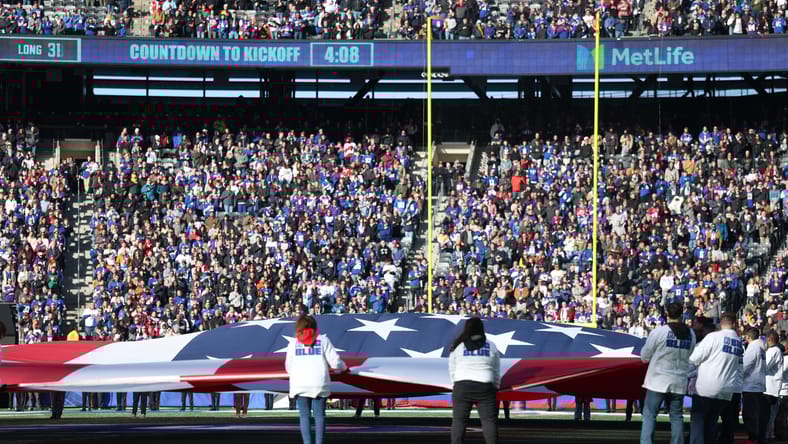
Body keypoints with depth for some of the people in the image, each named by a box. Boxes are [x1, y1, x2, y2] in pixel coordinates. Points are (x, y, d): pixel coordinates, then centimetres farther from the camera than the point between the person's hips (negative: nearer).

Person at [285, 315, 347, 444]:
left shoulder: (293, 344, 8)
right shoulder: (323, 340, 4)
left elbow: (289, 368, 11)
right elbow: (335, 362, 1)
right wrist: (343, 367, 23)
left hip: (300, 384, 1)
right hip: (319, 384, -1)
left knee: (304, 416, 4)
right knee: (319, 415, 5)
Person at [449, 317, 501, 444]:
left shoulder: (458, 346, 4)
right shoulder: (491, 346, 6)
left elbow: (452, 371, 8)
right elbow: (496, 372, 10)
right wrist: (496, 388, 19)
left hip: (462, 386, 0)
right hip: (485, 388, 0)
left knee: (459, 420, 5)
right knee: (489, 420, 1)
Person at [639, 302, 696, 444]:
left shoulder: (659, 331, -11)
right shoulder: (690, 334, 1)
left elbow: (644, 356, -3)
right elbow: (690, 357, 8)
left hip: (658, 381, -3)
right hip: (679, 383, 3)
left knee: (649, 415, 1)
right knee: (676, 416, 11)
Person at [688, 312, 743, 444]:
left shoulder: (714, 337, -10)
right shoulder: (739, 343, 7)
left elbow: (694, 359, -7)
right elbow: (740, 370, 9)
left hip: (706, 388, -5)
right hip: (726, 391, 5)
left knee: (697, 419, -1)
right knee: (711, 422, 13)